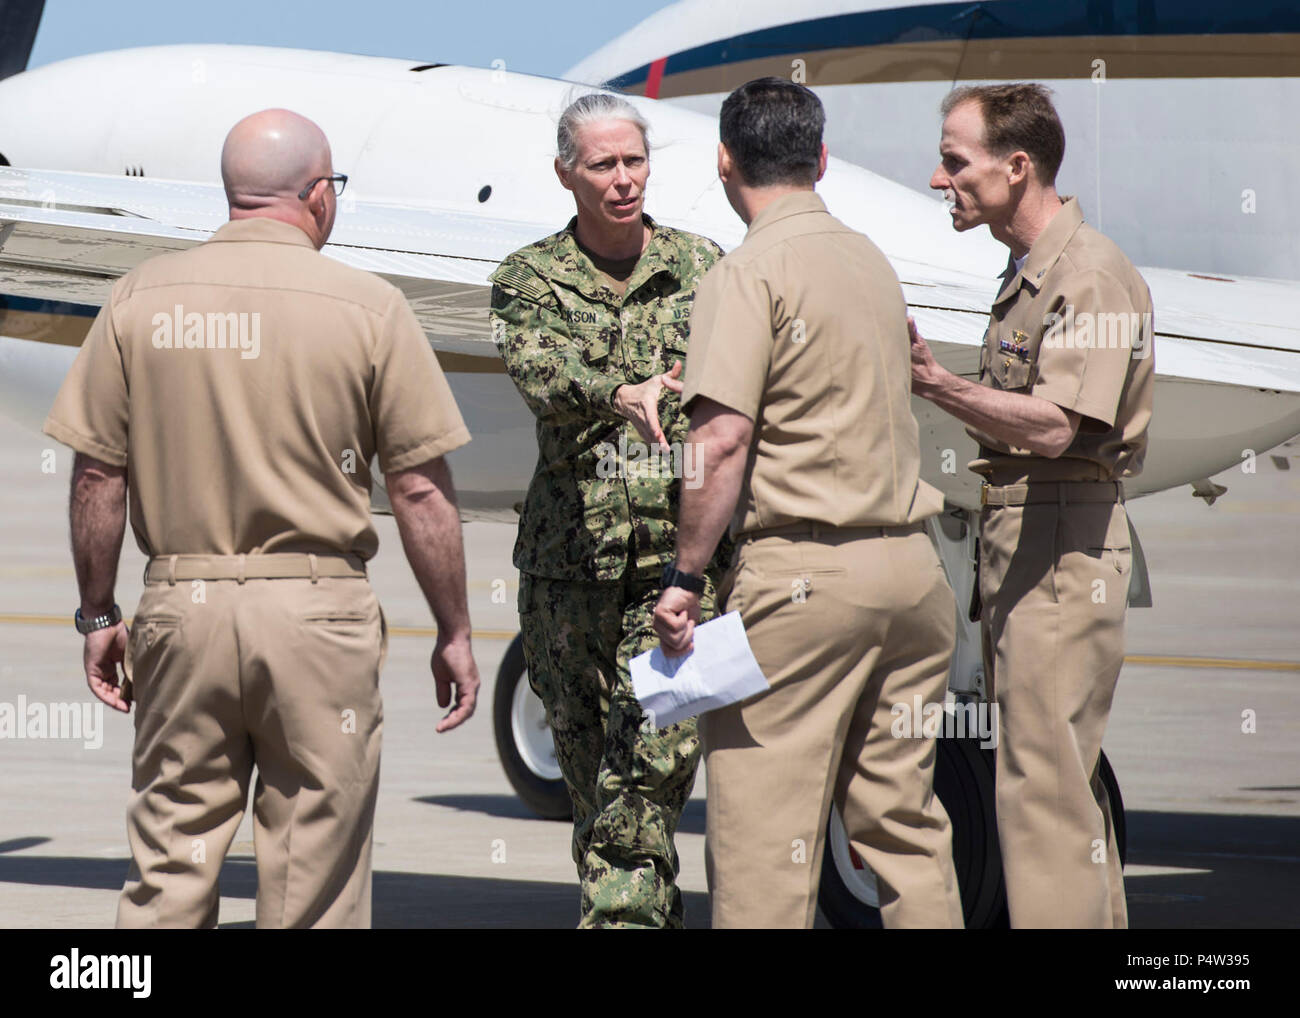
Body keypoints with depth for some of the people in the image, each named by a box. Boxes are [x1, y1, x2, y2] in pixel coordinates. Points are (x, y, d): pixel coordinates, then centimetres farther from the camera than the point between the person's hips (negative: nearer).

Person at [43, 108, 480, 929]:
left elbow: (97, 474, 3)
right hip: (317, 611, -2)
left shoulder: (142, 298, 1)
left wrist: (98, 614, 13)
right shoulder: (367, 307, -5)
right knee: (313, 887, 4)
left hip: (181, 603, 2)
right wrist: (453, 633, 5)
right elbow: (421, 491, -4)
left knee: (168, 871, 9)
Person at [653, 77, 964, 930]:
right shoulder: (870, 260, 15)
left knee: (766, 827, -4)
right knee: (903, 821, 11)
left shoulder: (751, 272, -8)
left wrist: (685, 575, -12)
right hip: (911, 566, 7)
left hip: (805, 570, -7)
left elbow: (723, 439, -16)